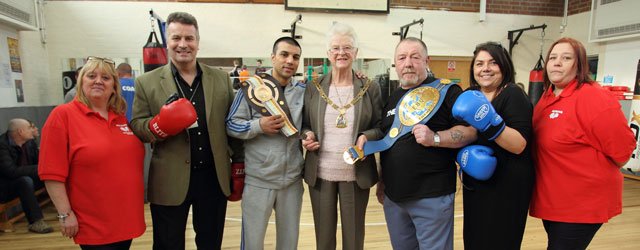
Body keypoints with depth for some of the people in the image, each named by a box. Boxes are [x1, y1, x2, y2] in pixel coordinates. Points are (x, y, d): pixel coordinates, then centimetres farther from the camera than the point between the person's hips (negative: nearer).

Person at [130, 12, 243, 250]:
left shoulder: (221, 79, 4)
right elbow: (136, 126, 1)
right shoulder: (146, 82, -1)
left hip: (214, 178, 2)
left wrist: (239, 164, 6)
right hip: (170, 182, -1)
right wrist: (159, 126, -21)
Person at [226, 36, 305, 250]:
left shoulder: (303, 91, 4)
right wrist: (259, 126, -21)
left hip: (293, 180, 4)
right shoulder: (253, 87, -6)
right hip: (258, 180, -3)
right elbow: (231, 124, -7)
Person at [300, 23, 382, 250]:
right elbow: (304, 125, 10)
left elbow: (381, 127, 3)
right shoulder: (314, 88, 2)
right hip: (320, 173, 1)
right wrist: (307, 136, -11)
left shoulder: (370, 88, 0)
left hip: (357, 174, -1)